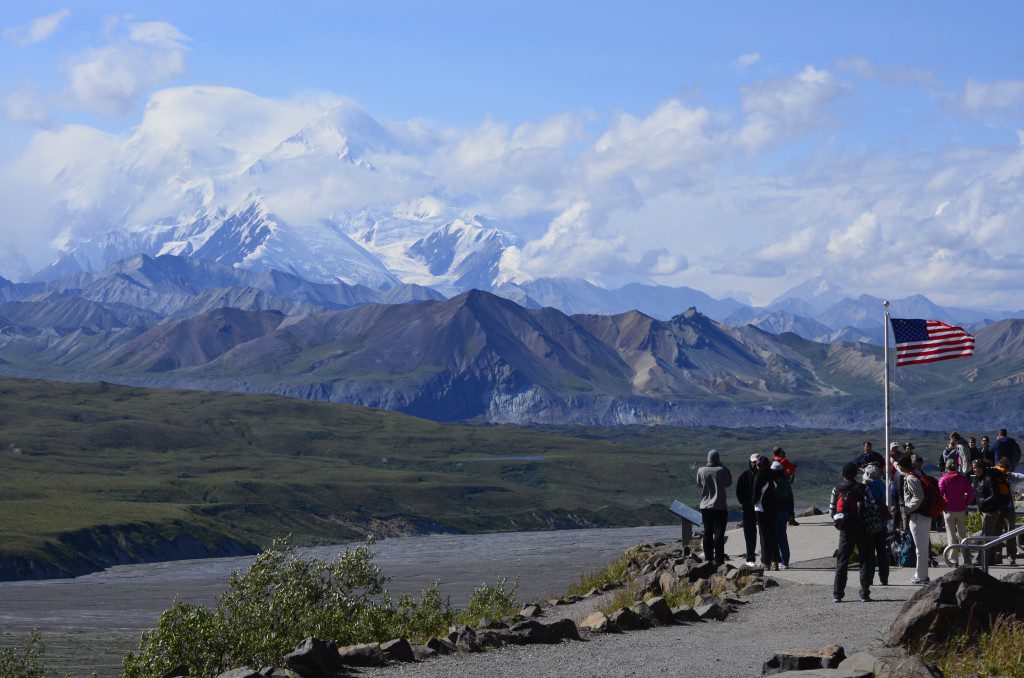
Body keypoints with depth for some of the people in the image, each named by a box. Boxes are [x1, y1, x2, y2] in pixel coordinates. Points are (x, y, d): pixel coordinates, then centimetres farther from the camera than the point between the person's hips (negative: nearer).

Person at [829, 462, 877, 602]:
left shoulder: (836, 490, 1)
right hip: (861, 530, -3)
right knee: (866, 561, 6)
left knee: (842, 562, 10)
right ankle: (864, 593, 0)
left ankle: (837, 594, 6)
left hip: (845, 531, 3)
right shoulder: (862, 489, -9)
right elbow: (872, 508, -10)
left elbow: (831, 512, 3)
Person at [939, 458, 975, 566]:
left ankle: (954, 560, -2)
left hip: (949, 511, -3)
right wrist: (965, 504, 4)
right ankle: (967, 560, 7)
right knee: (962, 534, 12)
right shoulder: (963, 478, 3)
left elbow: (940, 494, -14)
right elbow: (971, 492, -3)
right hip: (961, 510, 3)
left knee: (951, 535, 3)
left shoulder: (944, 479, -5)